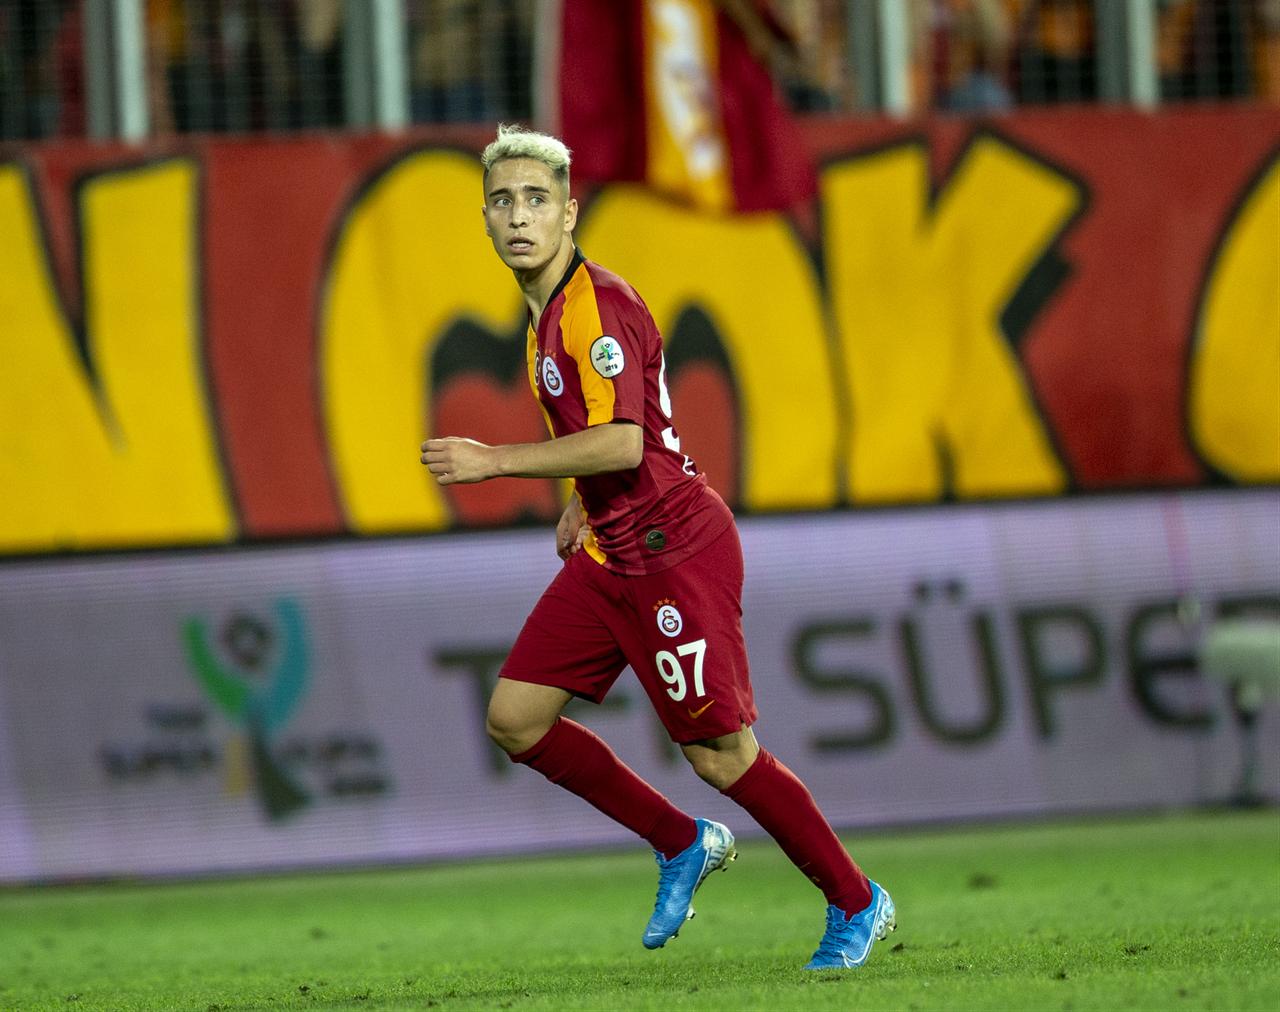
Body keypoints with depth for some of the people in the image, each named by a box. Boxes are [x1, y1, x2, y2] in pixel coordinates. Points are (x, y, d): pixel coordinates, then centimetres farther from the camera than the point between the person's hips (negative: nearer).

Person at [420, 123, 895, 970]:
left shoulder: (596, 306, -19)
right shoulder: (548, 310, 11)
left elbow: (621, 443, -30)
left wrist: (494, 461, -29)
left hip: (676, 554, -10)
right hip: (608, 555, 10)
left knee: (720, 755, -5)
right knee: (516, 718, 3)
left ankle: (858, 906, 13)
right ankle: (684, 846, 17)